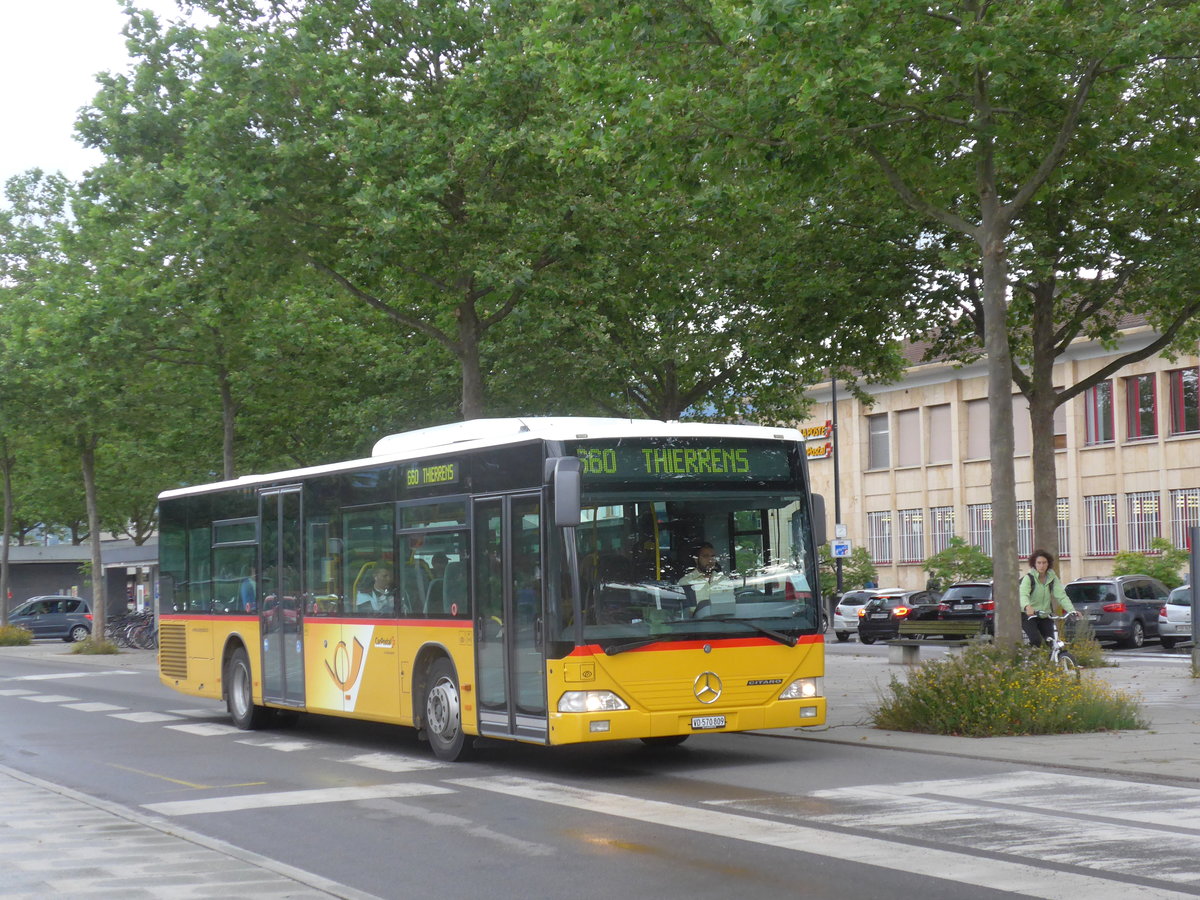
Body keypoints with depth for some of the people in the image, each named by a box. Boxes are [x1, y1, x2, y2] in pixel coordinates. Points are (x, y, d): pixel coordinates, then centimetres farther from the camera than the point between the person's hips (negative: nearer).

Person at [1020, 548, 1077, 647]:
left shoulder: (1052, 578, 2)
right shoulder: (1029, 578, -11)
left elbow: (1061, 595, -7)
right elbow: (1023, 594, -28)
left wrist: (1072, 610, -24)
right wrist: (1027, 606, -51)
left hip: (1046, 616, 4)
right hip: (1029, 616, -4)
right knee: (1036, 640, -24)